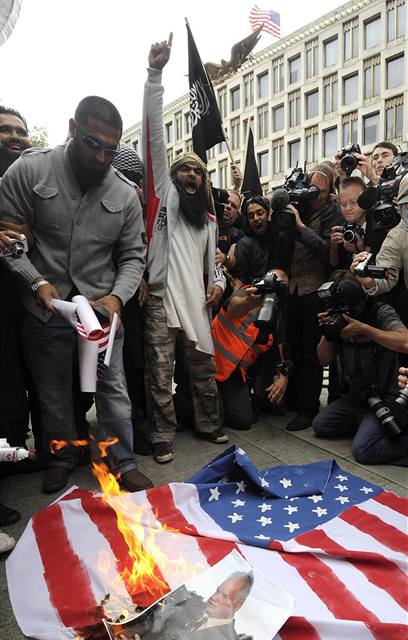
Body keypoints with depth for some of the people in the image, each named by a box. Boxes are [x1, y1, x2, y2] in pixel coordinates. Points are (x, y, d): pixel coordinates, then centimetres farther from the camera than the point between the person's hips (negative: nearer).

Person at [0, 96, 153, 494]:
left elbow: (132, 256, 2)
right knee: (52, 391, 14)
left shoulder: (125, 193, -1)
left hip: (102, 307, 1)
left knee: (113, 389, 6)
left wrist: (117, 297, -14)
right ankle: (62, 457, 37)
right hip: (45, 309, 0)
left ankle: (123, 464, 25)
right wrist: (36, 281, -17)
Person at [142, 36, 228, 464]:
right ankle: (163, 437, 15)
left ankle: (207, 425, 30)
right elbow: (154, 134, -1)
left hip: (196, 302, 5)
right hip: (161, 299, -4)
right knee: (160, 374, 1)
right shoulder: (164, 193, 6)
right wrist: (155, 75, -5)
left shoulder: (209, 219, 20)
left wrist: (218, 283, 0)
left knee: (204, 369, 12)